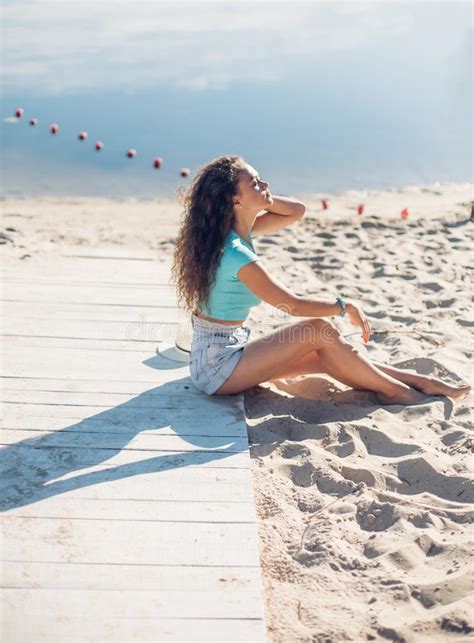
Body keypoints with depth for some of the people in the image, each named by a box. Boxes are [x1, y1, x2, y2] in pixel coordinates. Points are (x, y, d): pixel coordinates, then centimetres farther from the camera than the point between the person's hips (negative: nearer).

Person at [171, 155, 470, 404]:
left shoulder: (237, 230, 2)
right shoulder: (236, 254, -26)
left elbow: (298, 211, 10)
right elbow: (292, 303, -22)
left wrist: (261, 199, -4)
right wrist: (345, 306, -9)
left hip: (223, 353, 9)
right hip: (217, 367, -9)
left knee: (323, 357, 2)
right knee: (320, 330, -15)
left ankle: (417, 381, 8)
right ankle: (395, 391, -1)